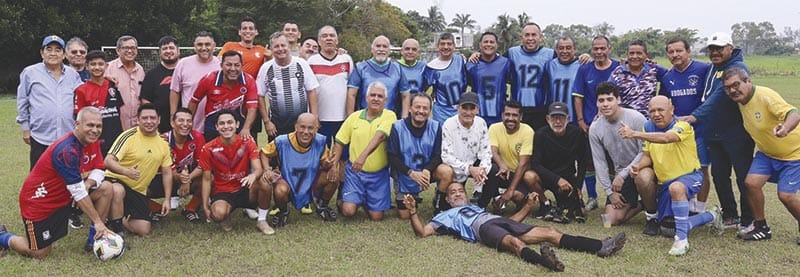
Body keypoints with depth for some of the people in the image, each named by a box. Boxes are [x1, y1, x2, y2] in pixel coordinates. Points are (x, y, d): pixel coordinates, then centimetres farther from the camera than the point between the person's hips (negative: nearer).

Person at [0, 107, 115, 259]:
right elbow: (78, 193, -31)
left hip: (63, 194, 8)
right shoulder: (67, 150, -32)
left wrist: (88, 183, -24)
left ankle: (94, 240, 3)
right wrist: (97, 221, -27)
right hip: (38, 200, -8)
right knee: (40, 254, -1)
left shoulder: (92, 142, -7)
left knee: (106, 190, -8)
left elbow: (98, 171, 0)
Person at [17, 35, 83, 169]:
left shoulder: (73, 74, 10)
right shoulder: (29, 73, 3)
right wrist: (25, 128, 6)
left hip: (69, 137, 2)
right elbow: (22, 102, 8)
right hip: (40, 138, -2)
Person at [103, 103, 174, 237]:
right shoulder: (128, 136, -13)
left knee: (144, 231, -7)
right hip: (117, 181, -5)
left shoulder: (163, 143, 4)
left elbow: (167, 173, 9)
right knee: (117, 191, -42)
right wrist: (126, 171, -38)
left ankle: (119, 219, 23)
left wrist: (167, 200, 4)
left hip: (139, 191, 5)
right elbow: (108, 161, -19)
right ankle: (117, 230, -21)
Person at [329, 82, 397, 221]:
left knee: (377, 216, 1)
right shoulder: (354, 116, 3)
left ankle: (366, 202, 34)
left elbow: (379, 136, -24)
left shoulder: (389, 116, -7)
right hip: (354, 171, 1)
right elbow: (340, 142, 8)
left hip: (378, 174, -1)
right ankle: (350, 199, 24)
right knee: (348, 211, -11)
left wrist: (364, 156, -38)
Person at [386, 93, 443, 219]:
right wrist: (411, 173, -27)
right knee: (405, 215, 0)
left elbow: (438, 155, -9)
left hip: (425, 173, 1)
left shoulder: (435, 127, -8)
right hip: (404, 178, -1)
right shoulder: (398, 127, -14)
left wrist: (427, 171, -30)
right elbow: (392, 156, -14)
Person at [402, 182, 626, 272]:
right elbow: (422, 232, 13)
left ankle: (601, 247, -22)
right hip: (483, 228, -6)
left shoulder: (478, 207, 40)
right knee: (513, 242, -40)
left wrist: (528, 206, 25)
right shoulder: (446, 215, 26)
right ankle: (541, 259, -71)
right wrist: (413, 211, -1)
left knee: (550, 232, -11)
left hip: (502, 220, 6)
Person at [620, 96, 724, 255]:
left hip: (689, 176, -7)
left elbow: (666, 138, -39)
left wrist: (634, 134, -46)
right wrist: (638, 166, -14)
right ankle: (711, 216, 29)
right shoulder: (648, 127, 3)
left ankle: (682, 239, -32)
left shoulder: (683, 126, -17)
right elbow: (647, 156, 9)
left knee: (676, 188, -43)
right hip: (665, 183, 7)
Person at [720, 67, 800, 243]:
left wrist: (785, 128, -63)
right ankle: (761, 227, 5)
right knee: (752, 182, -12)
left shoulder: (765, 95, -27)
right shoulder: (741, 100, -4)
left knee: (785, 195, -13)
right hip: (767, 152, 6)